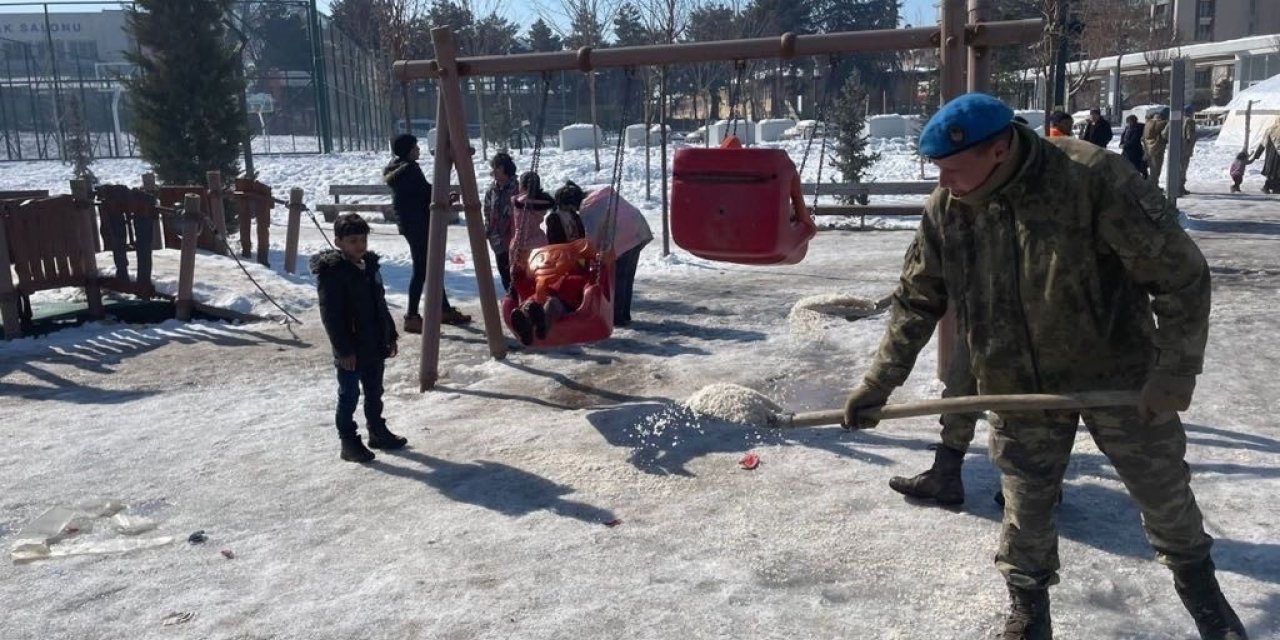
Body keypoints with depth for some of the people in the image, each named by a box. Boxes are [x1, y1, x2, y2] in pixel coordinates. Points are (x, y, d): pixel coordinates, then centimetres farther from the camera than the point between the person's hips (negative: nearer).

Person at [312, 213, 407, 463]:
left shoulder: (370, 266, 9)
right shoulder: (332, 273, -17)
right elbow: (331, 316, -19)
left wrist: (390, 335, 17)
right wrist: (343, 349, -21)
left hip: (375, 347, 8)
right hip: (351, 351, -8)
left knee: (374, 392, 19)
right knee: (349, 395, 3)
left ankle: (377, 431, 34)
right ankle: (348, 442, 12)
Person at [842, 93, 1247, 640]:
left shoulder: (1096, 179, -25)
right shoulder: (947, 208, -12)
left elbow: (1181, 275, -18)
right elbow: (916, 300, -2)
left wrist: (1175, 368, -21)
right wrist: (879, 382, -5)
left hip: (1117, 373, -2)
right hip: (1019, 386, 2)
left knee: (1164, 492, 16)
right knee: (1025, 505, 10)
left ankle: (1198, 582, 44)